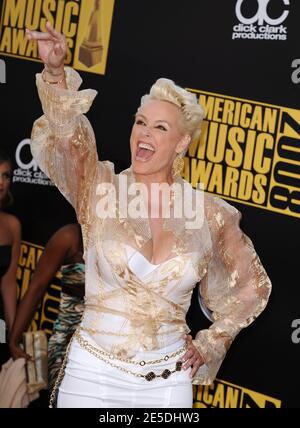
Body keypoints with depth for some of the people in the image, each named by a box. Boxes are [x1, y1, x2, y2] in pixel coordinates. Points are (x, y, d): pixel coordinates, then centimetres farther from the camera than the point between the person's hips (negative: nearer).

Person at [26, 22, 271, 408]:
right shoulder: (100, 190, -4)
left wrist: (209, 344, 9)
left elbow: (252, 284, 14)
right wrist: (55, 73, -41)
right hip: (92, 375, -1)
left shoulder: (209, 214, 0)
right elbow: (67, 137, -25)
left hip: (168, 380, 1)